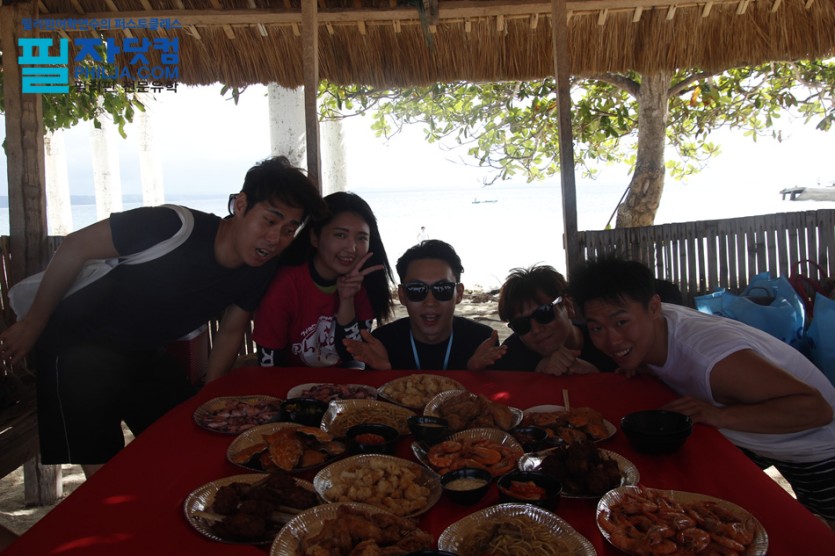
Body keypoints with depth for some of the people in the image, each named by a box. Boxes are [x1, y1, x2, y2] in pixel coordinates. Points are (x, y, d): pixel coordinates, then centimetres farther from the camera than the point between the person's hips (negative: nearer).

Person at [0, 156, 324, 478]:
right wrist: (33, 322, -10)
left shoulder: (261, 269, -11)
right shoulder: (173, 227, -31)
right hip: (77, 345, -5)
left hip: (145, 355, 6)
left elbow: (231, 331, 4)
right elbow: (75, 247, -19)